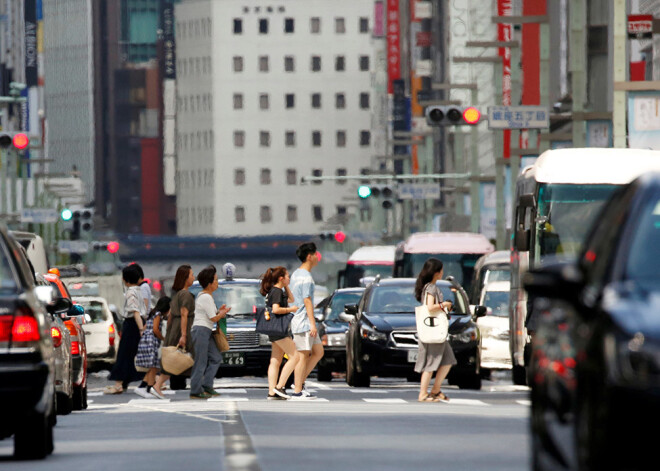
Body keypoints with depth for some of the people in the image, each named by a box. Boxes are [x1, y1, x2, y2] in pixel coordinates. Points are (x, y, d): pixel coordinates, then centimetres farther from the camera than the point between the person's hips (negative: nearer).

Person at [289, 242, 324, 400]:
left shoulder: (296, 274, 15)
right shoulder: (306, 277, -16)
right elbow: (307, 301, -20)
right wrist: (313, 324, -20)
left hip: (297, 320, 10)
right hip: (304, 322, -10)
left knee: (318, 352, 13)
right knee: (303, 356, -6)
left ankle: (300, 382, 12)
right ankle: (297, 391, -3)